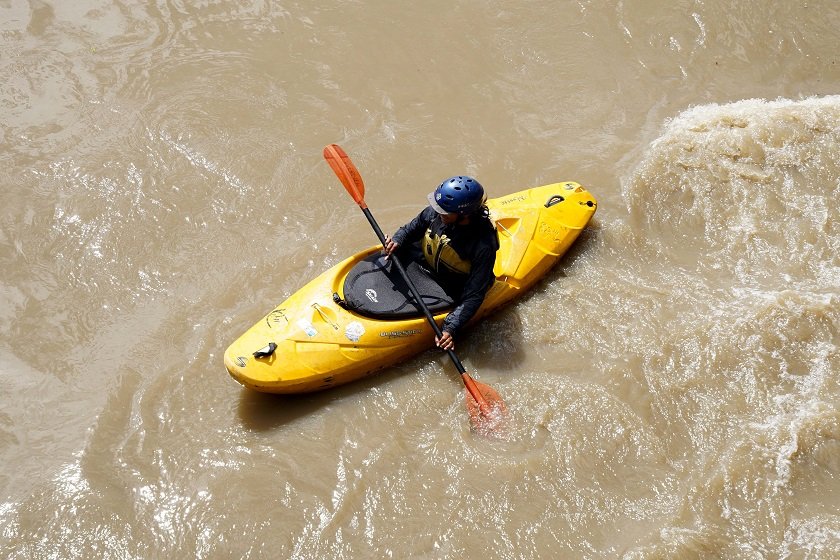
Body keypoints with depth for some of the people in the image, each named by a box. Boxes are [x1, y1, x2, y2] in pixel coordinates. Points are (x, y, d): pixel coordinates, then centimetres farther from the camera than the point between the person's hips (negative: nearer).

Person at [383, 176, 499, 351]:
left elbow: (473, 296, -27)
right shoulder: (436, 212, -20)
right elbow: (411, 229, 2)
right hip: (420, 263, 5)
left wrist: (450, 328, -35)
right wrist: (397, 241, -20)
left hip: (448, 291, -5)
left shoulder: (483, 246, -32)